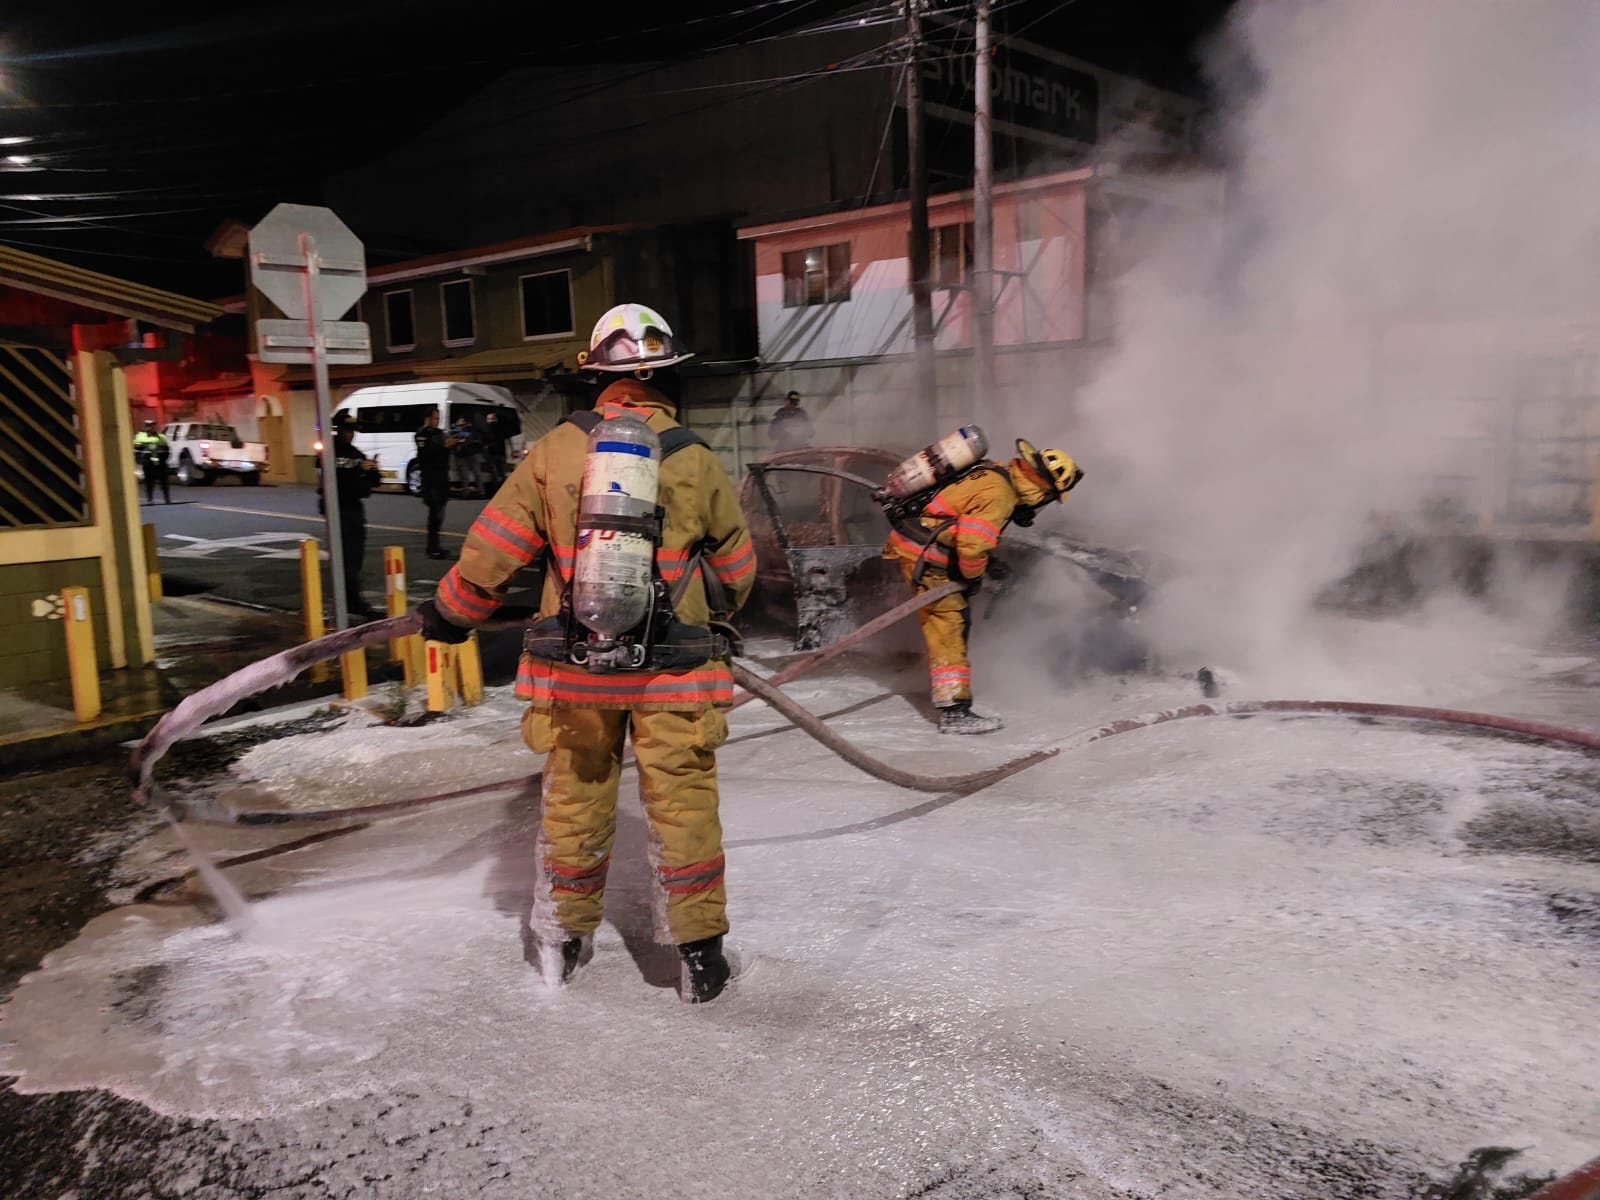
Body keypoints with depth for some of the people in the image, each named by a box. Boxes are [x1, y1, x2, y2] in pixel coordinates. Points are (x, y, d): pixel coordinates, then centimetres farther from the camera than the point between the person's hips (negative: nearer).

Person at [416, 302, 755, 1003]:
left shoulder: (556, 449, -3)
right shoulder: (695, 461, -2)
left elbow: (495, 543, 0)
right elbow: (736, 566, 10)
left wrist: (452, 610, 15)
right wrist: (711, 615, 29)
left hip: (576, 664, 1)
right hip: (673, 668, -1)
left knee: (575, 797, 15)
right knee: (683, 802, 7)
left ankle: (562, 940, 30)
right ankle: (698, 952, 15)